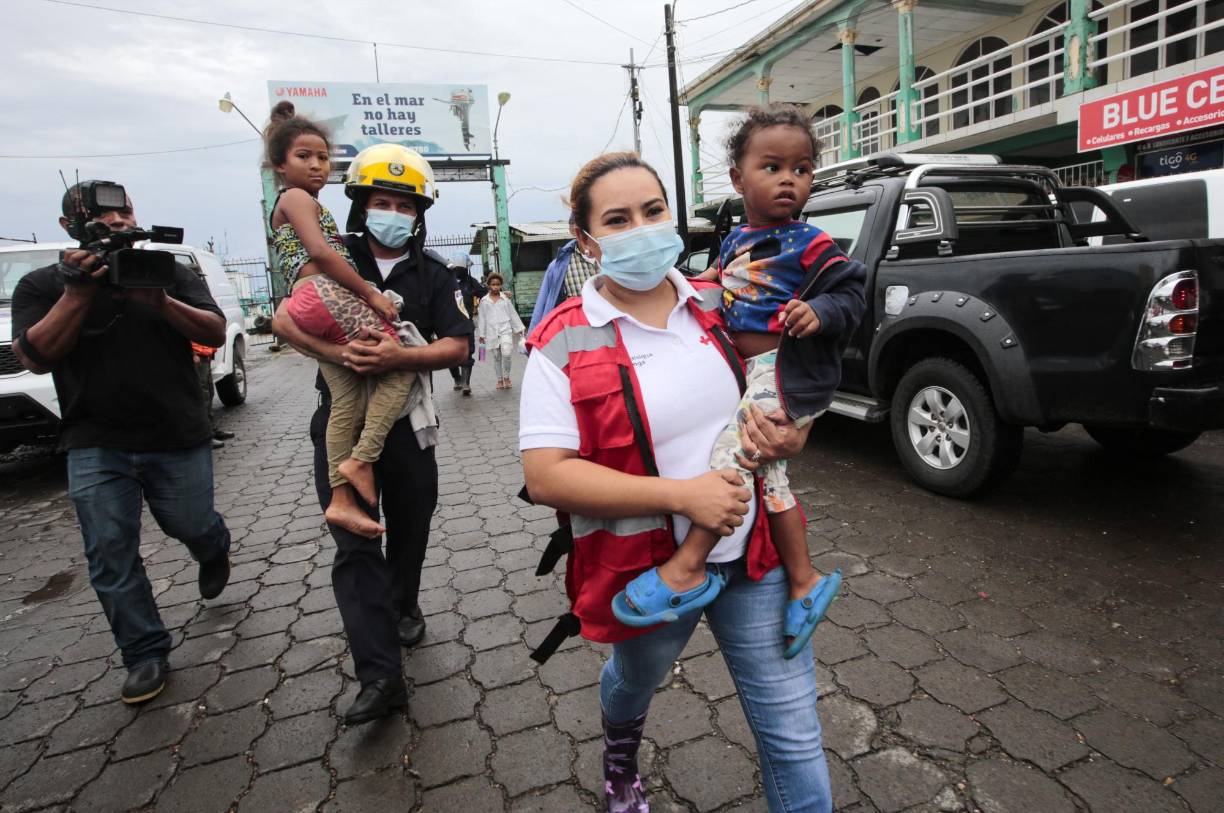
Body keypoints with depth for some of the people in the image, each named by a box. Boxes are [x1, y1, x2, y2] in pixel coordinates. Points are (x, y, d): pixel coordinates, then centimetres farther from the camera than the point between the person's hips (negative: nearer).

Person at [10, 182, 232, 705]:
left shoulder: (172, 274, 5)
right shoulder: (42, 285, 5)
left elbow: (216, 333, -5)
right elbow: (35, 357, -7)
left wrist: (162, 303, -23)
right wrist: (80, 292, -17)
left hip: (178, 438, 0)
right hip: (95, 445, 1)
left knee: (191, 527, 9)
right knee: (110, 555, -1)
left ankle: (214, 550, 46)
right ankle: (146, 656, 12)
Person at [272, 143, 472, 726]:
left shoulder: (433, 275, 4)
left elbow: (457, 346, -7)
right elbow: (284, 318, -6)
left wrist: (399, 357, -25)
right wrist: (339, 352, -25)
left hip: (408, 421, 1)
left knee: (409, 529, 16)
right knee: (355, 544, -5)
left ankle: (403, 607, 44)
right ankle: (380, 675, -2)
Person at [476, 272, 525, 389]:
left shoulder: (506, 298, 5)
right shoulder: (484, 301, 5)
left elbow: (513, 314, 11)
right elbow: (481, 318, 8)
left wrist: (519, 329, 10)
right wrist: (481, 335, 6)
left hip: (505, 330, -1)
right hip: (492, 332, 1)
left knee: (507, 353, -19)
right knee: (496, 357, 7)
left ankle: (506, 377, 0)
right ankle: (500, 380, 21)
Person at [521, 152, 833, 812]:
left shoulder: (719, 306, -1)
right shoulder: (563, 344, -14)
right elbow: (545, 477, -21)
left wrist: (791, 436, -13)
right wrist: (683, 493, -26)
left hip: (751, 554, 2)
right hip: (647, 571, -1)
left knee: (792, 725, 7)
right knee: (636, 680, 29)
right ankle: (620, 750, 65)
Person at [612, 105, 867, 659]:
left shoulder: (809, 245, -4)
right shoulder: (735, 241, 15)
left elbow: (851, 293, -7)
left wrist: (820, 312, -24)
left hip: (784, 372, -8)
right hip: (749, 371, 8)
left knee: (734, 454, -22)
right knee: (768, 474, 11)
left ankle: (686, 570, -12)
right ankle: (805, 581, 24)